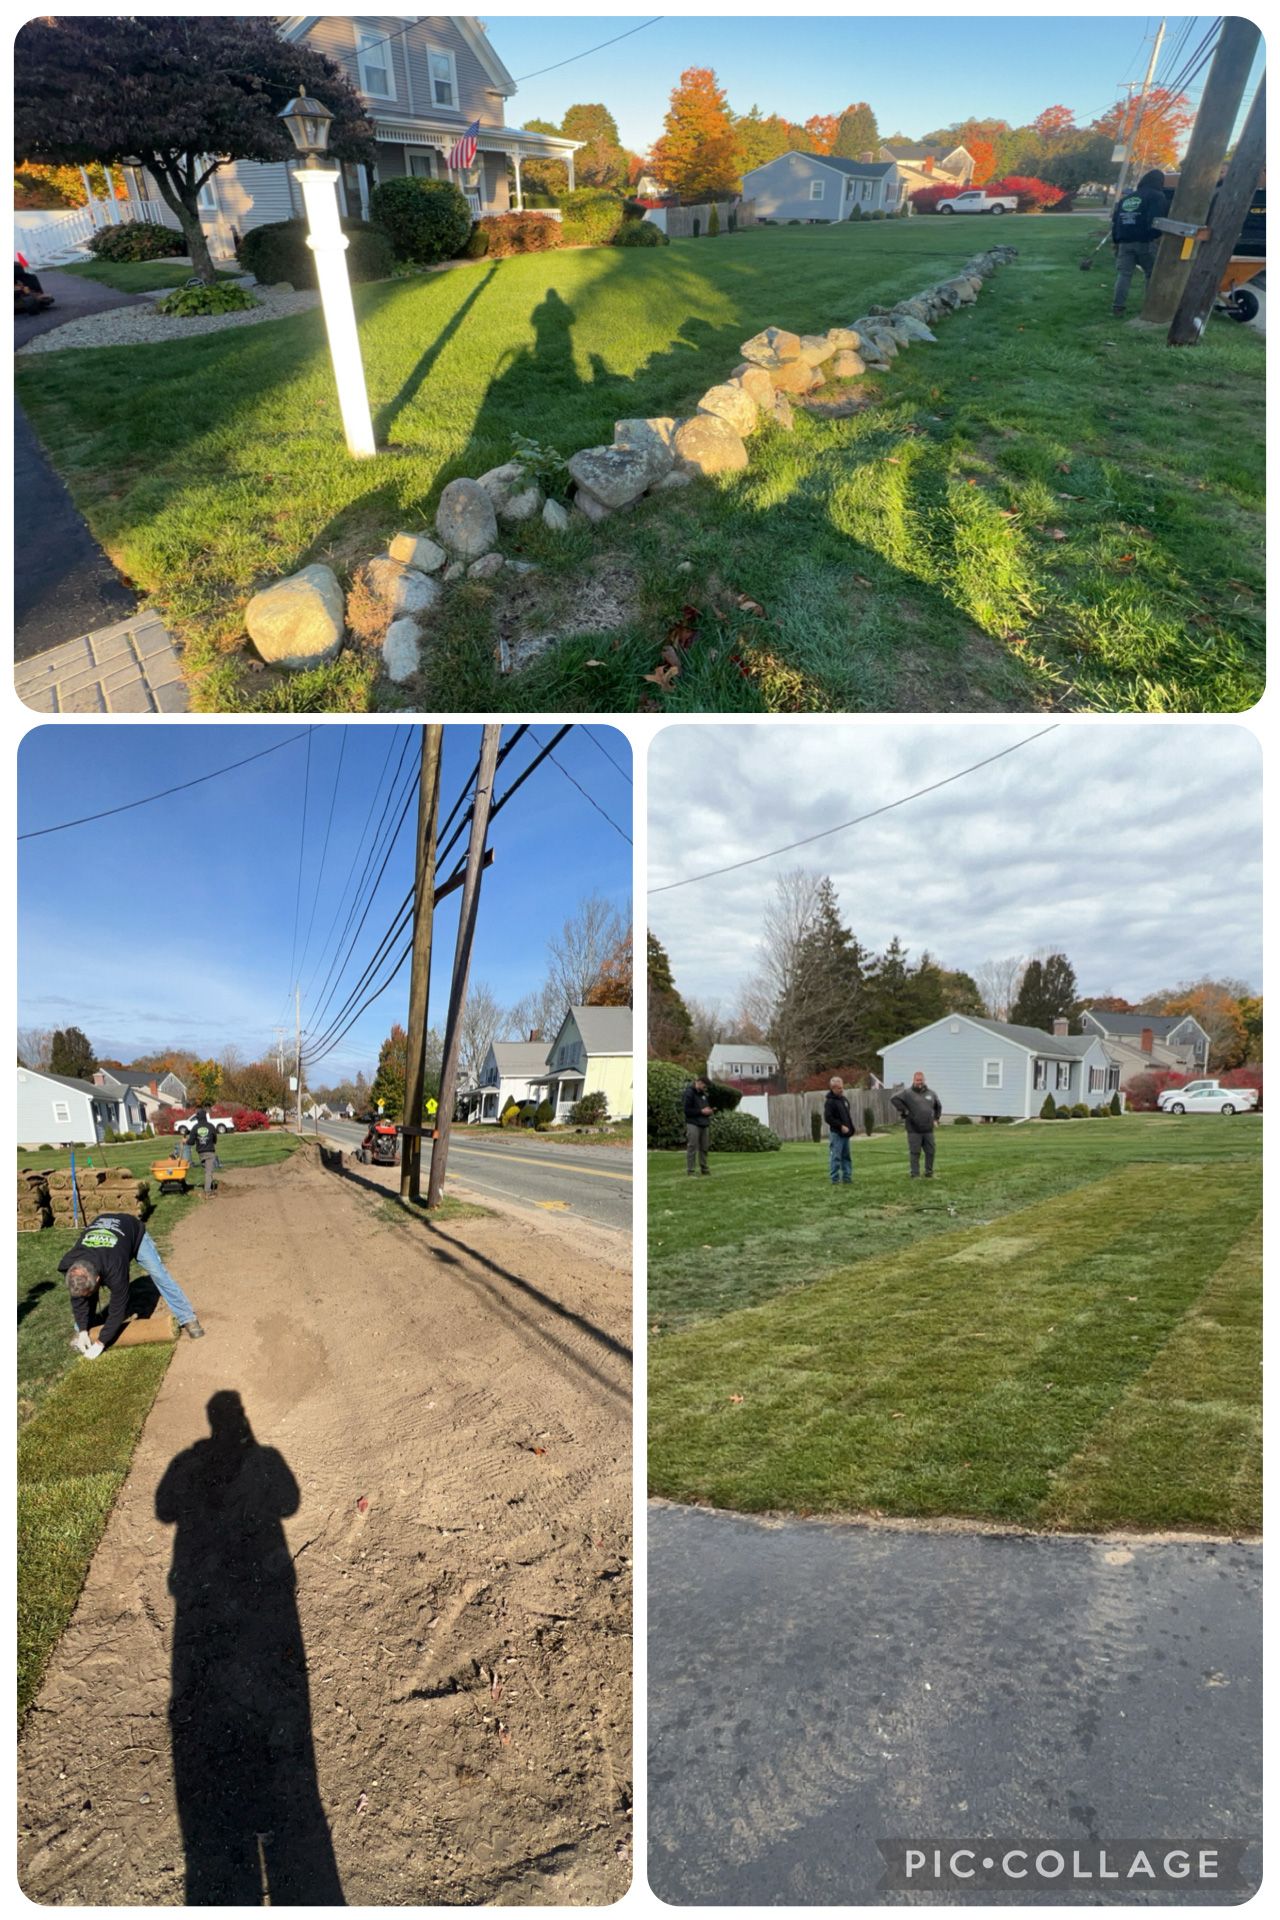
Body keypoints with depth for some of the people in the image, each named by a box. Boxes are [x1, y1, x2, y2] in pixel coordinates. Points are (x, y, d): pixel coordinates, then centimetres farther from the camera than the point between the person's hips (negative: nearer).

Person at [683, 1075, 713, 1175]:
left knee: (703, 1148, 9)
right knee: (692, 1147, -7)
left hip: (704, 1125, 7)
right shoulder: (689, 1093, -9)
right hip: (693, 1125, -7)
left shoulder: (703, 1094, 16)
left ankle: (704, 1168, 16)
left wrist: (708, 1110, 5)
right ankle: (691, 1170, -4)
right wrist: (701, 1111, -15)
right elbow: (687, 1110, -14)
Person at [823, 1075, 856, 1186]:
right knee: (836, 1157, -6)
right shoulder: (830, 1102, -11)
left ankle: (847, 1177, 19)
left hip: (845, 1133, 8)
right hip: (837, 1134, -8)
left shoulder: (844, 1099, 14)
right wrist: (841, 1126, -19)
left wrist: (850, 1128, 12)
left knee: (846, 1156, 12)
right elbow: (828, 1118, -18)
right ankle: (835, 1180, -2)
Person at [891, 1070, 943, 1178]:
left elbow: (938, 1106, 28)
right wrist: (904, 1111, -14)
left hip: (928, 1129, 4)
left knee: (930, 1152, 8)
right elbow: (894, 1100, -13)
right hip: (914, 1130, -4)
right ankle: (915, 1174, 5)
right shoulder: (907, 1093, -3)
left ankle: (929, 1173, 21)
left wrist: (936, 1118, 18)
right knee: (915, 1153, -1)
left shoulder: (931, 1093, 13)